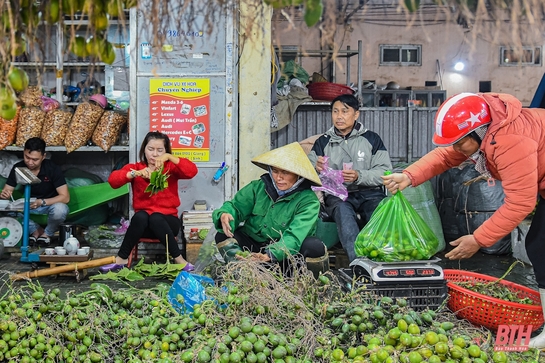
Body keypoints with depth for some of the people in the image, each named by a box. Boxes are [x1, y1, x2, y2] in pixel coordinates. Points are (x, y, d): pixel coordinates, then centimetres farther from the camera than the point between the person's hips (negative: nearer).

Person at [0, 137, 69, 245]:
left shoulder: (53, 168, -21)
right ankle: (36, 230, -2)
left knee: (60, 209, -38)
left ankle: (47, 233, -4)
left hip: (50, 204, -3)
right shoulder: (18, 168, -12)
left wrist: (42, 202, -39)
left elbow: (65, 197, -24)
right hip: (28, 206, 3)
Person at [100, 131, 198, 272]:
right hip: (143, 222, 1)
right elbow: (112, 180, -10)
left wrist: (170, 157, -22)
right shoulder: (135, 168, 7)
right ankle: (121, 259, -23)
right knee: (140, 216, -34)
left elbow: (192, 171, -14)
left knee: (156, 218, -35)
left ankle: (178, 259, -26)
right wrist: (136, 173, -25)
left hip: (167, 220, -1)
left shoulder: (171, 168, 5)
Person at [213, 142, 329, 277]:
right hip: (254, 246, 3)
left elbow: (294, 236, -28)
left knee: (315, 247, -32)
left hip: (285, 255, -3)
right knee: (223, 236, -19)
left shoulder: (308, 200, -15)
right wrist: (225, 214, -29)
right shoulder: (258, 187, -2)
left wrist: (270, 255, -45)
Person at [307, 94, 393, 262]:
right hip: (336, 194, 0)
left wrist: (359, 176, -16)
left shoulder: (371, 139, 13)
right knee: (343, 210, -36)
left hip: (369, 192, 1)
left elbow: (385, 172, 2)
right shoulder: (323, 142, 17)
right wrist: (316, 169, -16)